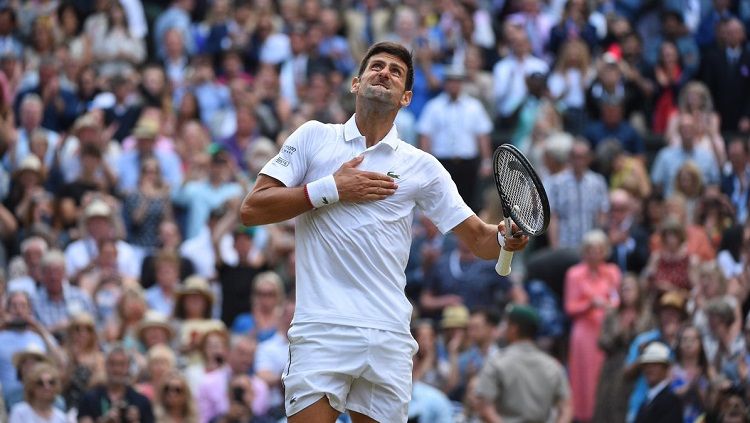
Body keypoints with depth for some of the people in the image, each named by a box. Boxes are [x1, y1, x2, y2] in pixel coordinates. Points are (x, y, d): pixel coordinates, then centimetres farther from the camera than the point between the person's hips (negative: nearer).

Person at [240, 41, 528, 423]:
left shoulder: (421, 166, 13)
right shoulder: (313, 137, 10)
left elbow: (478, 238, 13)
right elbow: (251, 210, 3)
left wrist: (506, 237, -11)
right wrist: (330, 189, -5)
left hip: (389, 339, 2)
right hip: (323, 330, -2)